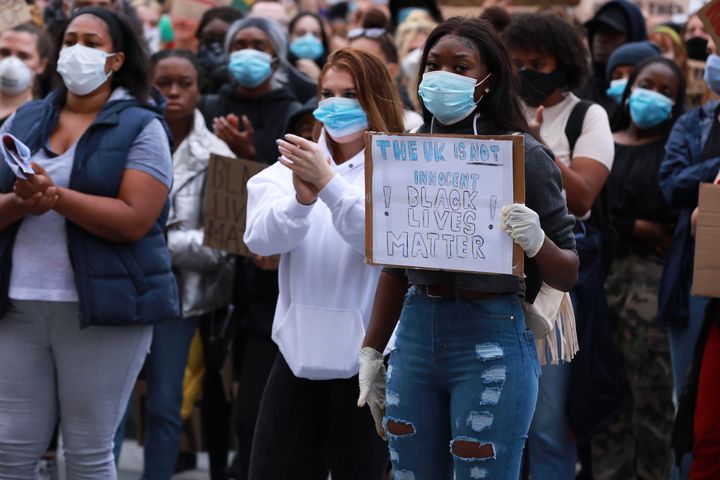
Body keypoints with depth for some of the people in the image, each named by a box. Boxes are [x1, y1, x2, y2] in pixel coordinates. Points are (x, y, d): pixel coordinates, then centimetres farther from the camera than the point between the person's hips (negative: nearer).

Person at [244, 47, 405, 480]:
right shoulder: (293, 166, 9)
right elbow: (261, 238, -5)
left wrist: (329, 183, -28)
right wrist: (301, 199, -24)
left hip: (366, 356, -3)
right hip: (299, 352, 3)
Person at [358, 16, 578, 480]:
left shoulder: (523, 155, -7)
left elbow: (569, 275, -4)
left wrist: (536, 243, -24)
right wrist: (372, 350, 19)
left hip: (492, 343, -5)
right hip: (416, 336, 5)